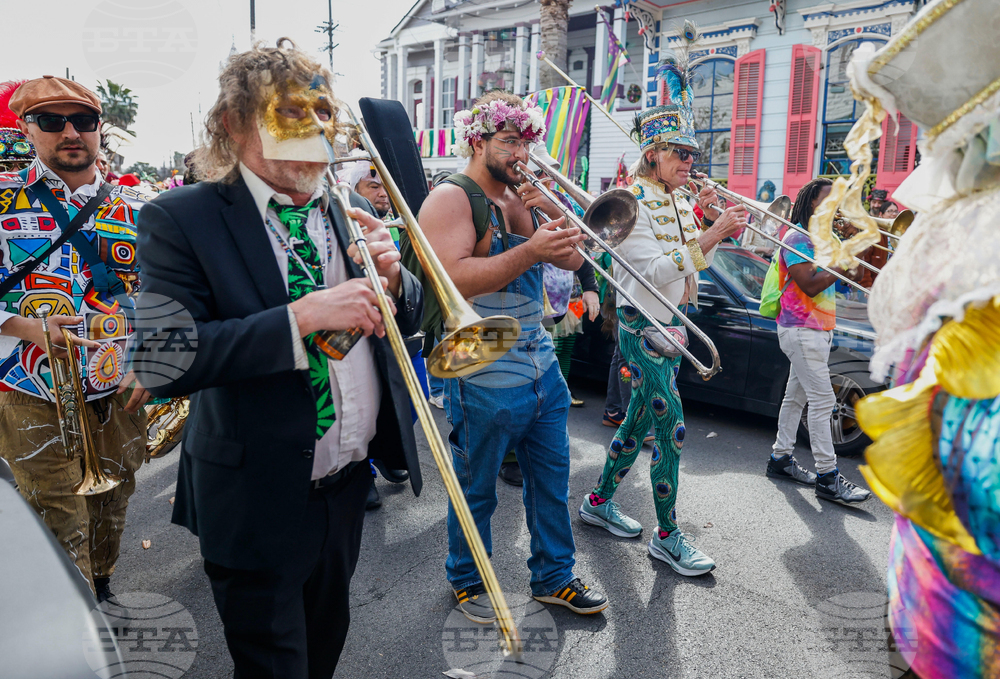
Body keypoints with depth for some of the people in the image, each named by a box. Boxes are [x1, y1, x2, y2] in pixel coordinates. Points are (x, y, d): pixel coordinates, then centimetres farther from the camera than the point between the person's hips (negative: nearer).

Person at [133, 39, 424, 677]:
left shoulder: (349, 210, 4)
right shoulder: (179, 219, -13)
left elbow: (408, 319, 8)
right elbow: (162, 361, -24)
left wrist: (389, 276, -14)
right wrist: (304, 316, -30)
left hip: (349, 481, 6)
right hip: (260, 500, -5)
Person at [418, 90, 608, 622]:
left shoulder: (519, 200, 13)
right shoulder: (450, 199, -10)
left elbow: (572, 259, 10)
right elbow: (453, 279, -25)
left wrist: (551, 210, -6)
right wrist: (530, 251, -29)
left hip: (542, 369, 8)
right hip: (484, 380, -7)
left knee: (551, 481, 17)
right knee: (476, 492, 10)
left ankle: (553, 576, 35)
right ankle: (468, 582, 33)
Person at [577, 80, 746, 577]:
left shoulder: (677, 202, 11)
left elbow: (691, 258, 15)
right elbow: (656, 270, -24)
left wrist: (699, 216, 3)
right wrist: (711, 235, -30)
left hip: (673, 323, 9)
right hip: (643, 325, -9)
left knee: (641, 417, 16)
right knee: (672, 428, -8)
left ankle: (599, 501, 32)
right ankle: (667, 536, 6)